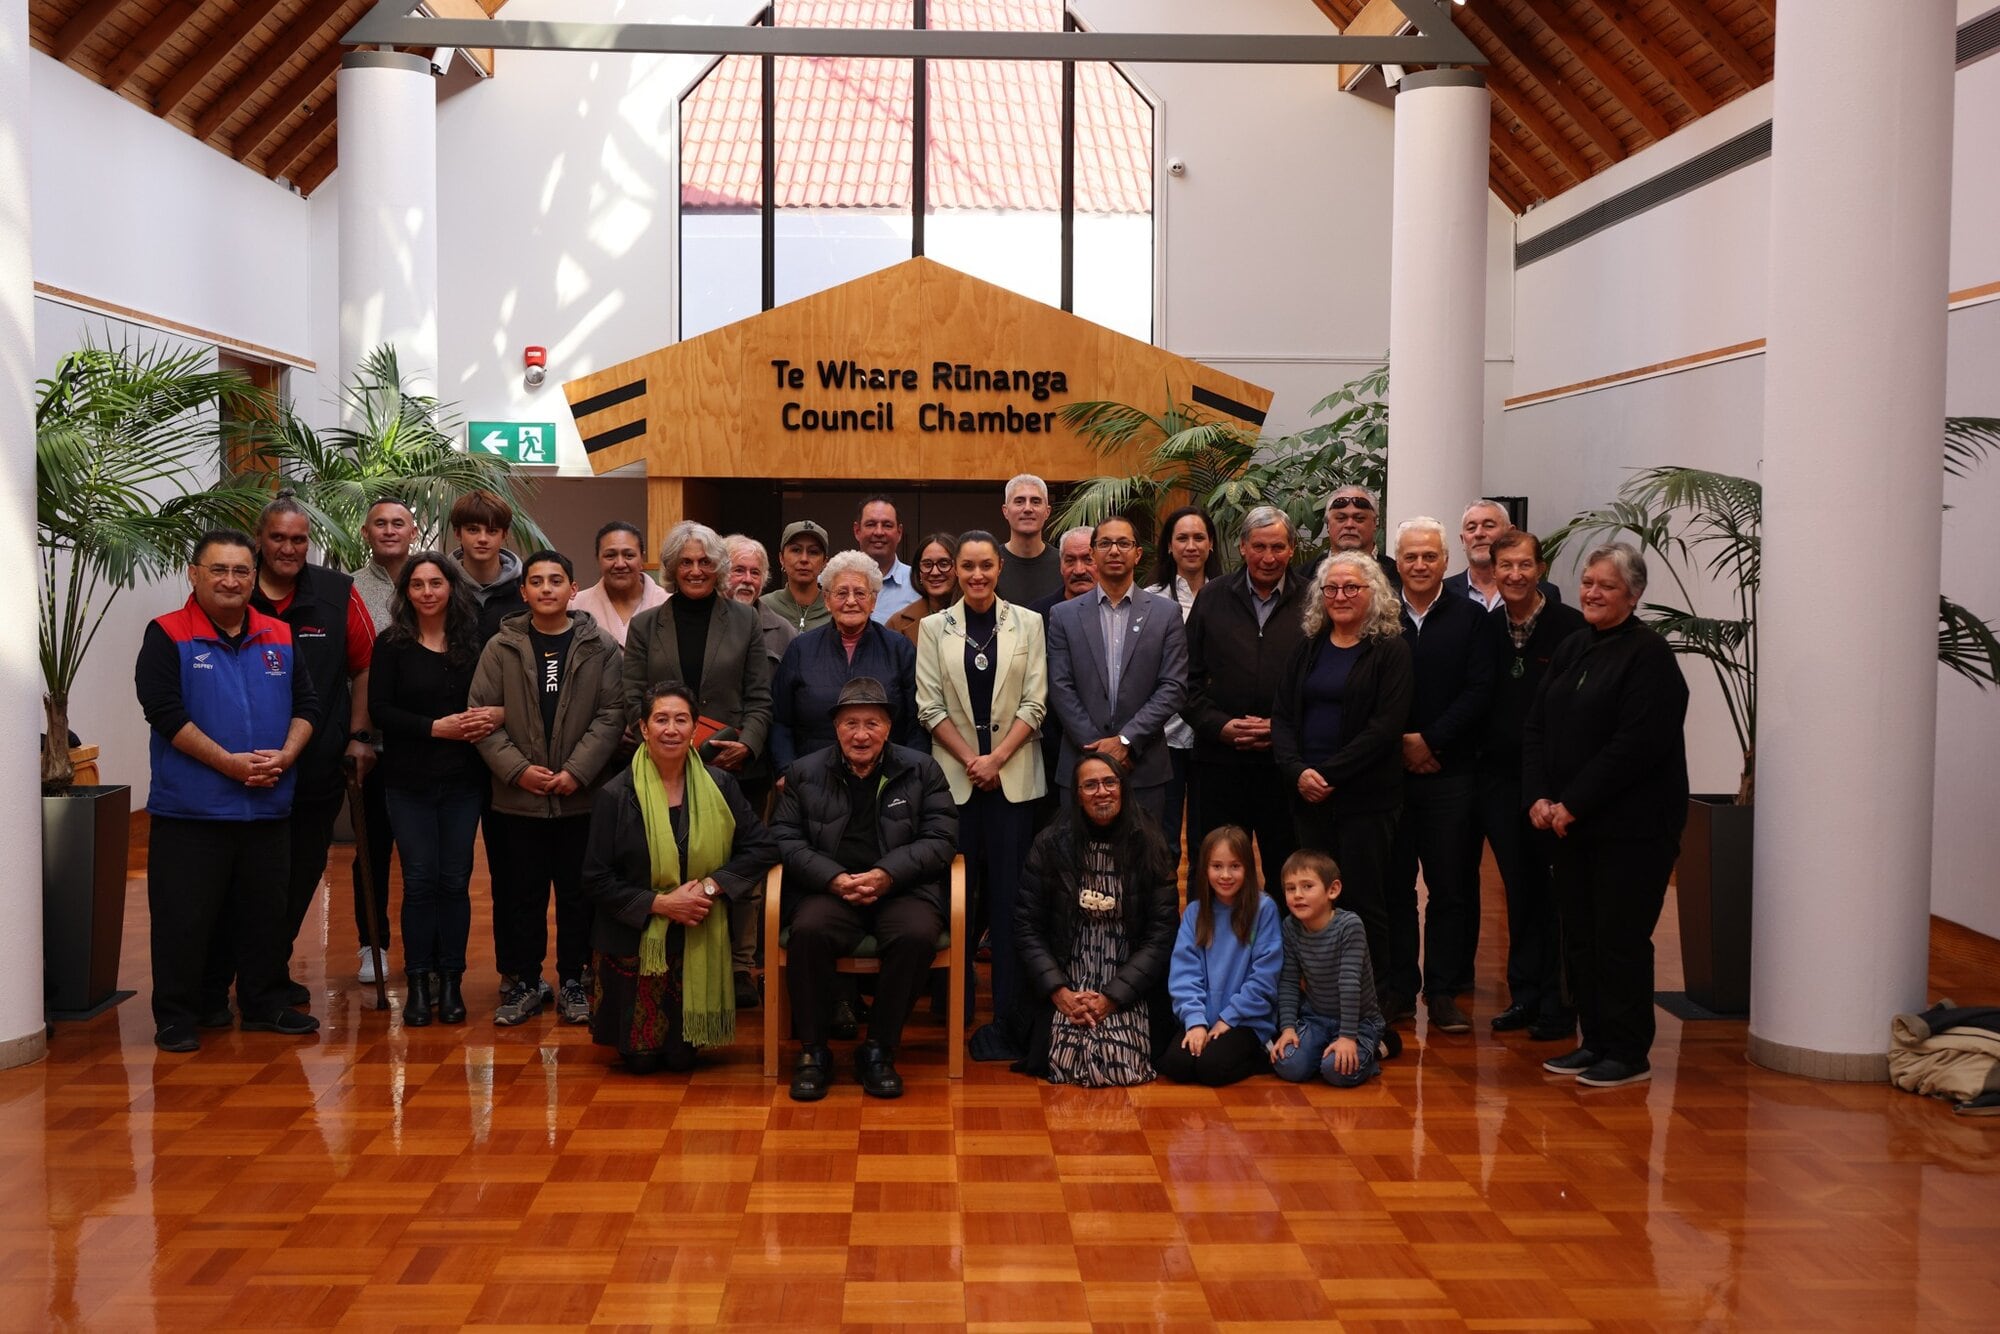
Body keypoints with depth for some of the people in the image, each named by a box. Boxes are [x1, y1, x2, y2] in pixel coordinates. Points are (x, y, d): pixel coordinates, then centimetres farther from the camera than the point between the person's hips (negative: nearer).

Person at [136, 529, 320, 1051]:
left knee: (264, 912, 13)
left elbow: (306, 707, 10)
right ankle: (177, 1017, 13)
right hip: (189, 811, -4)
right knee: (185, 916, 1)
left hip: (268, 808, 4)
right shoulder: (167, 636, -3)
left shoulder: (279, 638, 11)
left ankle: (265, 1004, 25)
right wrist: (229, 762, -18)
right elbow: (165, 712, -13)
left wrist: (284, 757, -9)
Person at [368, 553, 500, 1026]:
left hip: (463, 780, 1)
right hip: (409, 781, -1)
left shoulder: (473, 643, 4)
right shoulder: (392, 644, 0)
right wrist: (437, 727, -16)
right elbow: (380, 709, -7)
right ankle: (418, 983, 11)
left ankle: (451, 982, 13)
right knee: (419, 881, 1)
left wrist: (497, 713, -17)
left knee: (455, 881, 4)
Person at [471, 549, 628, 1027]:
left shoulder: (600, 647, 1)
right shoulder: (501, 648, 3)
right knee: (522, 893, 8)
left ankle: (572, 981, 20)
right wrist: (517, 769, -10)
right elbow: (482, 715, 1)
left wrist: (577, 771, -12)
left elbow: (611, 715, -3)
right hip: (517, 798, 1)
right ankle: (523, 982, 20)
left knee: (578, 893, 7)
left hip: (581, 797, 0)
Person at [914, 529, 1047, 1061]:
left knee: (1009, 895, -2)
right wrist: (970, 760, -7)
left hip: (1013, 775, 0)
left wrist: (997, 757, -10)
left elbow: (1034, 703, 1)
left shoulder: (1028, 624, 5)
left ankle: (1009, 1020, 3)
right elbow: (929, 706, 3)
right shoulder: (934, 628, 6)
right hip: (955, 776, 1)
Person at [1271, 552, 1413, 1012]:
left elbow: (1385, 726, -11)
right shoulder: (1308, 648, 13)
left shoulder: (1390, 650, -2)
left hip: (1365, 797, -4)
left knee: (1363, 901, 0)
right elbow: (1281, 715, 8)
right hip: (1307, 796, 4)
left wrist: (1329, 773, -15)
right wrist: (1298, 771, -9)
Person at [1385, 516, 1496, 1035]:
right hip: (1388, 772, 1)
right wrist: (1401, 743, -8)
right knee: (1393, 885, 6)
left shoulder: (1470, 618, 4)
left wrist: (1430, 740, -10)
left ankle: (1443, 991, 12)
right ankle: (1398, 987, 16)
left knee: (1451, 887, 3)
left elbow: (1480, 691, -3)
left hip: (1449, 774, 0)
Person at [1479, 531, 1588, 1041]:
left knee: (1556, 889, 2)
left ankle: (1558, 1004, 11)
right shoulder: (1484, 628, 7)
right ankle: (1524, 995, 21)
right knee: (1518, 890, 11)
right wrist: (1478, 759, 5)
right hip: (1499, 778, 4)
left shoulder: (1570, 626, -8)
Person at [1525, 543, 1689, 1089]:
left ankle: (1629, 1054, 9)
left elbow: (1637, 744, -19)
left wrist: (1573, 803, -17)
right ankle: (1596, 1042, 24)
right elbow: (1536, 726, 11)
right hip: (1573, 824, 8)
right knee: (1579, 936, 12)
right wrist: (1539, 797, -3)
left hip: (1631, 828, -7)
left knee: (1620, 939, -2)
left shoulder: (1649, 654, -11)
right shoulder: (1571, 650, 13)